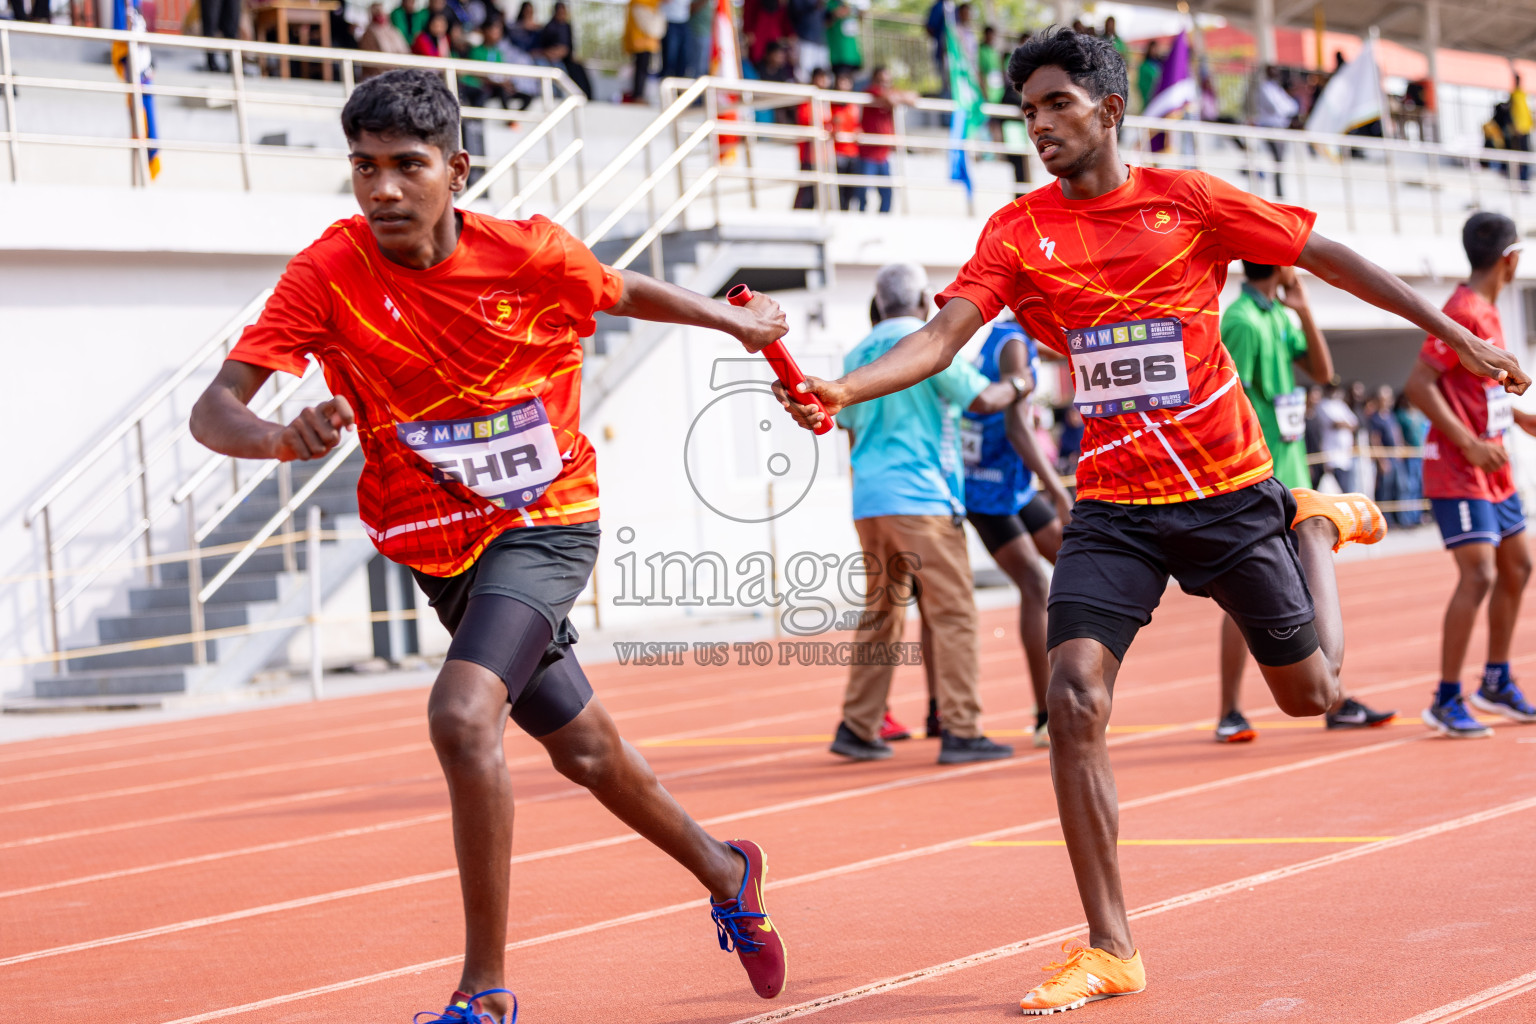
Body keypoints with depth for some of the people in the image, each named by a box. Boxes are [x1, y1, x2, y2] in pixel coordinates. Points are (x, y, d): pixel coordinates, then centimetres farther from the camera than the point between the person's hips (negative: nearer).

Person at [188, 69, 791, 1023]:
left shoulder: (531, 254, -17)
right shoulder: (331, 271, -18)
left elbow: (628, 291, 7)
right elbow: (213, 410, -24)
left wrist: (742, 324, 20)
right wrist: (285, 438, -46)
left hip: (547, 523, -3)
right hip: (443, 545, 3)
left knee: (463, 714, -27)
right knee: (584, 749, 20)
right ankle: (725, 871, 47)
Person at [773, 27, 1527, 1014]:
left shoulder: (1187, 198, -6)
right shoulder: (1019, 230, -3)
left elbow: (1329, 257, 2)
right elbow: (943, 336, -14)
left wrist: (1457, 334, 5)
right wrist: (840, 389, -33)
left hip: (1229, 490, -1)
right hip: (1114, 507, 1)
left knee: (1311, 691, 11)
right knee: (1075, 700, -17)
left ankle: (1314, 526, 43)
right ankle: (1110, 951, -8)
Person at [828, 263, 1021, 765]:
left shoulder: (857, 356, 15)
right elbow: (982, 400, -7)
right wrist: (1017, 386, 12)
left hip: (868, 503, 7)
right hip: (920, 499, -7)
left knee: (880, 616, 14)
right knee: (951, 613, -5)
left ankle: (857, 727, 14)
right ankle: (960, 731, -9)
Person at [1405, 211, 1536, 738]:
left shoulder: (1487, 311, 12)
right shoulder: (1463, 311, -17)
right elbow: (1419, 385, -23)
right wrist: (1469, 444, -25)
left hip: (1491, 470, 10)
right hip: (1458, 472, -10)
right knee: (1479, 575, -15)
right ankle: (1446, 701, -9)